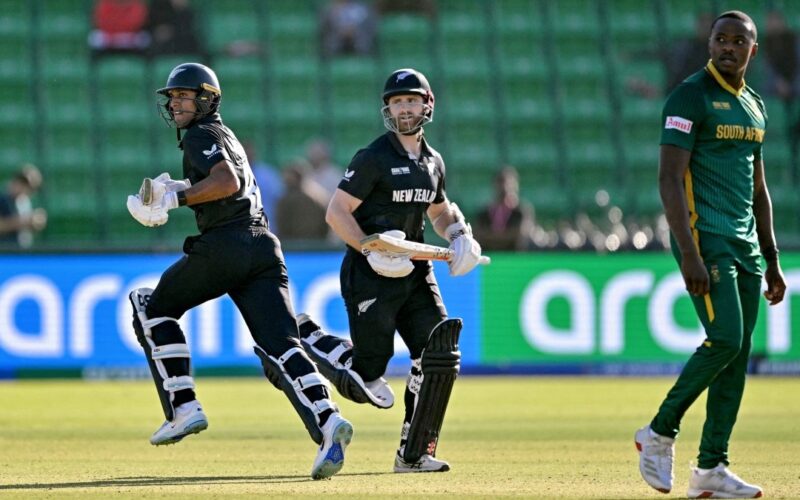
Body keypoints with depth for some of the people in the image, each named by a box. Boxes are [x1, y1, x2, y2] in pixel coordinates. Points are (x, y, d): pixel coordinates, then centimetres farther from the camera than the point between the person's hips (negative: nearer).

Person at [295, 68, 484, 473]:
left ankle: (414, 454, 1)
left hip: (415, 271, 6)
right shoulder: (373, 158, -10)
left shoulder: (433, 162, 12)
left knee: (439, 354, -10)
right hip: (371, 276, -6)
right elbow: (337, 212, -12)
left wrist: (459, 233, 7)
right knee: (367, 381, -7)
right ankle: (304, 334, 19)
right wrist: (371, 251, -24)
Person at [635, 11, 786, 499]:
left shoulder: (754, 106, 17)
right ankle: (660, 432, -2)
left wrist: (772, 261, 19)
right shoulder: (690, 98, -7)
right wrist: (688, 253, -23)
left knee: (738, 353, 3)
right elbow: (669, 179, -14)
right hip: (704, 237, -8)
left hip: (745, 244, 8)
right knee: (725, 339, -18)